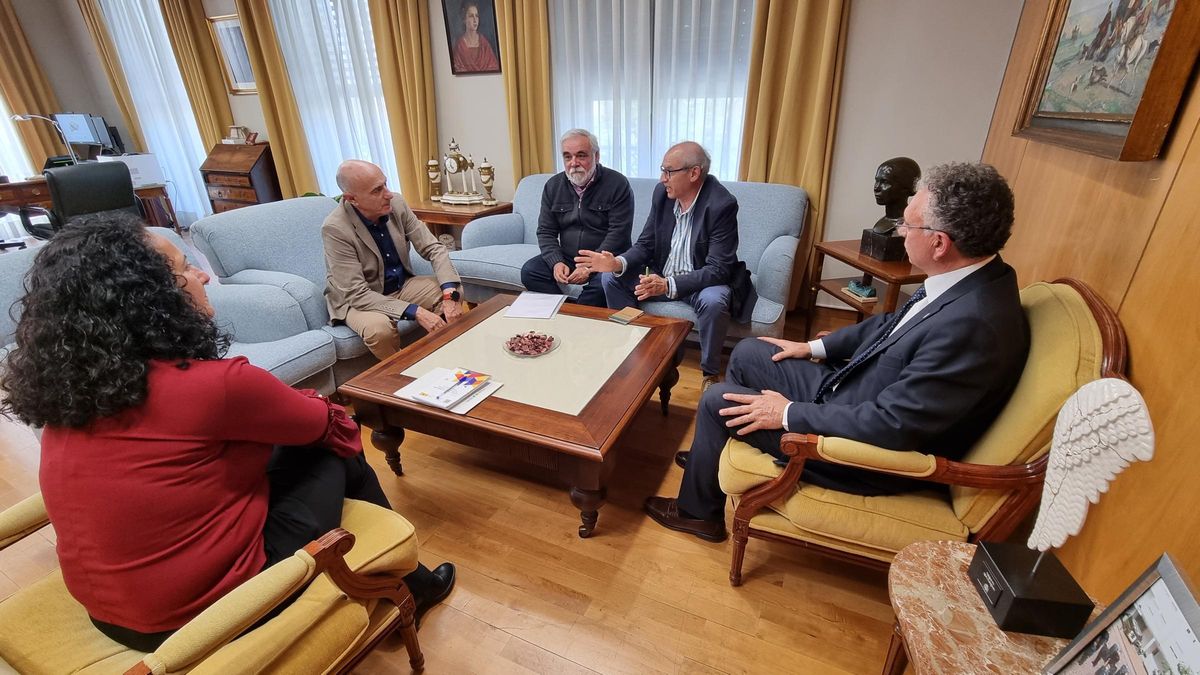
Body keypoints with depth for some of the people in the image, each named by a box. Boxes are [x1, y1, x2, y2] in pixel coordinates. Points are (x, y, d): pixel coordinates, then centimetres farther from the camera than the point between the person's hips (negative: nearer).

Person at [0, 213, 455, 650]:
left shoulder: (70, 389, -3)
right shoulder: (211, 384, -26)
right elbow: (323, 423, -7)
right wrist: (326, 413, 14)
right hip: (204, 611, -7)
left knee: (292, 445, 16)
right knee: (337, 452, 7)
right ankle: (407, 587, 28)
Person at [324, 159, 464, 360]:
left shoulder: (396, 204, -12)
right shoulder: (335, 229, -25)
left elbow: (433, 248, -9)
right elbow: (356, 294, -27)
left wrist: (450, 295, -26)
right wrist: (416, 312, -36)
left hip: (402, 285, 5)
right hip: (357, 299, -5)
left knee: (455, 292, -14)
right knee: (379, 328, -35)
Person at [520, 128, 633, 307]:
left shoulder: (617, 184, -8)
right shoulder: (553, 186, 6)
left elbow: (618, 233, -15)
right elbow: (546, 232, 6)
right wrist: (556, 263, -13)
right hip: (566, 257, 5)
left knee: (602, 283, -35)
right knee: (529, 272, -16)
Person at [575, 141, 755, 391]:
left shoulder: (722, 204, -23)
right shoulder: (663, 192, -6)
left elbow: (718, 269, -26)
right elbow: (645, 245, 1)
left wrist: (669, 285, -39)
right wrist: (618, 263, -21)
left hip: (702, 282, -5)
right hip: (661, 277, 6)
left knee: (713, 301, -37)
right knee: (611, 278, -8)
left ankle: (710, 373, -10)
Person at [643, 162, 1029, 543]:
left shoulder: (974, 325, -34)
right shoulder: (966, 279, -5)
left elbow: (891, 427, -31)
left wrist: (789, 414, -22)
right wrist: (816, 348, 11)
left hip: (876, 453, -9)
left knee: (719, 401, -7)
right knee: (748, 354, 12)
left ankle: (697, 511, 19)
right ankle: (713, 457, 34)